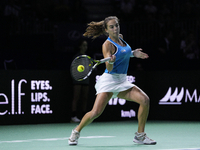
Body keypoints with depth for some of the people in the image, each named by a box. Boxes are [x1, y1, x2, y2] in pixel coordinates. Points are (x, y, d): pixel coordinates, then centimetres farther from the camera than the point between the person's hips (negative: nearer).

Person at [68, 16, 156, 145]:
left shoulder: (120, 38, 10)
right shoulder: (107, 45, -11)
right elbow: (109, 68, -19)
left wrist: (133, 53, 17)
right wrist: (111, 61, -39)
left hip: (122, 81, 7)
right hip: (109, 80, -7)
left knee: (145, 100, -13)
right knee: (96, 112, -19)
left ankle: (140, 136, -3)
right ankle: (76, 132, 9)